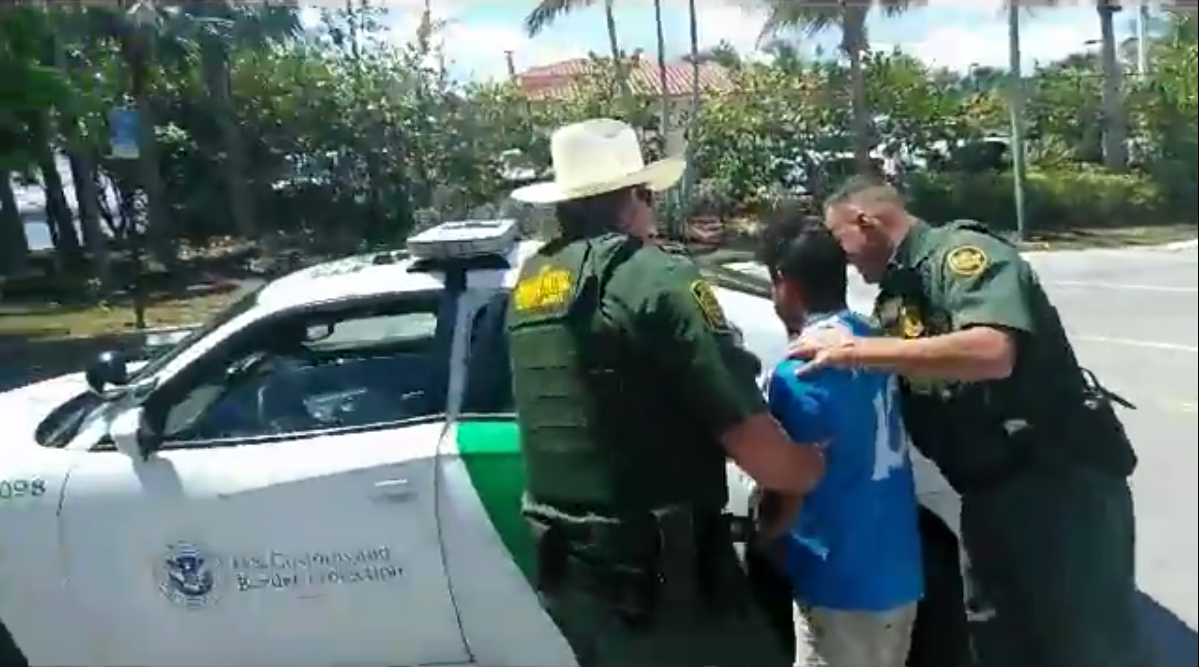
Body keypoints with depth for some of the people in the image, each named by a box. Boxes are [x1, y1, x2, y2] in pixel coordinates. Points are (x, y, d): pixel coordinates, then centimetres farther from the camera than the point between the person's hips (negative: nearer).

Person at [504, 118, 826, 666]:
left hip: (565, 569, 8)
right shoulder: (656, 279, -17)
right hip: (657, 571, -7)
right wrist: (815, 465, 3)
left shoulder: (528, 285, 7)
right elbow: (755, 445, -19)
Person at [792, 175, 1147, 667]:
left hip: (1060, 481, -8)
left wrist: (856, 350, -29)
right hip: (990, 494, 9)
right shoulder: (896, 293, 11)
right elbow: (905, 380, 17)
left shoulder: (961, 253, -14)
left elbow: (993, 352, -33)